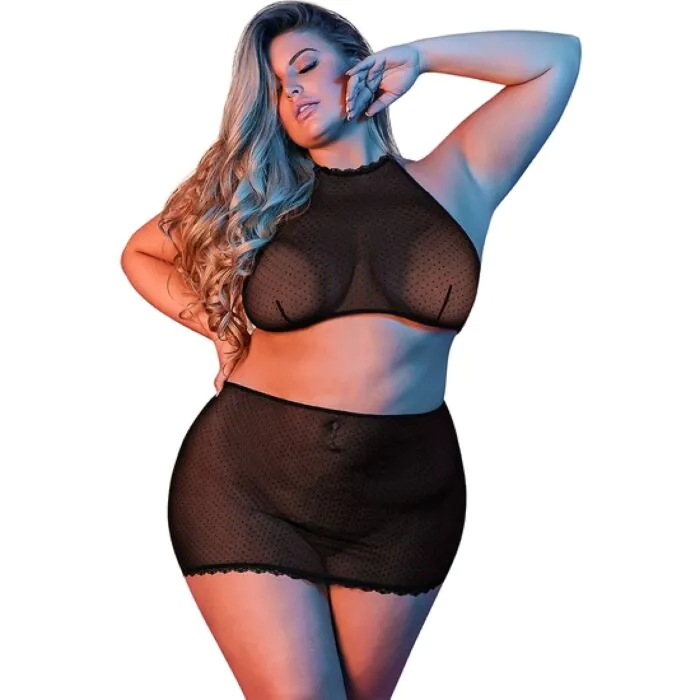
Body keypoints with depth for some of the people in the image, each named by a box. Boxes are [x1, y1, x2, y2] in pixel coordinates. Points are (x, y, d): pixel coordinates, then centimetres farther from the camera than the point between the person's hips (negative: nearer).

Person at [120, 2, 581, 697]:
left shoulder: (454, 182, 4)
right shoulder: (252, 196, 6)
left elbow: (558, 57, 7)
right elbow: (140, 253, 20)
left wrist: (418, 56, 2)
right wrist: (220, 327, 5)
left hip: (404, 504, 1)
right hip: (249, 490, -1)